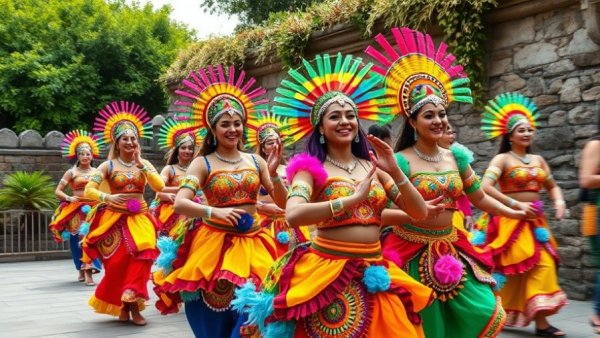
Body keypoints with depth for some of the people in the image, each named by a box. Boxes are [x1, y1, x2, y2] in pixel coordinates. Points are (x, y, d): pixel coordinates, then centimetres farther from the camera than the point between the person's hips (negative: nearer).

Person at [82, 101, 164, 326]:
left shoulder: (144, 164, 7)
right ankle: (121, 304, 16)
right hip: (114, 218, -1)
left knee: (139, 259, -15)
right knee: (118, 263, -3)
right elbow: (89, 190, -10)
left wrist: (140, 164, -10)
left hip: (139, 218, 2)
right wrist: (107, 197, -29)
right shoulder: (108, 165, 0)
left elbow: (160, 186, -8)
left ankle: (132, 304, -6)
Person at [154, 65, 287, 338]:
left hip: (252, 245, 3)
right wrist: (213, 211, -33)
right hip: (215, 244, -2)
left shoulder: (255, 161, 6)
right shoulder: (203, 164, -3)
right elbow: (180, 204, -17)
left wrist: (274, 172, -14)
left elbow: (282, 204, 3)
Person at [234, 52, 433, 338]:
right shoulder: (311, 167, -4)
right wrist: (354, 198, -25)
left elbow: (420, 213, 4)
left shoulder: (373, 166, 8)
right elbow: (293, 215, -24)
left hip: (374, 276, 4)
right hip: (327, 275, -4)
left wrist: (395, 172, -10)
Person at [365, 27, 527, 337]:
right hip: (413, 253, -5)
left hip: (450, 251, 5)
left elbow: (479, 197, 15)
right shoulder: (401, 161, -12)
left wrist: (513, 212, 18)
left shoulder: (457, 156, 4)